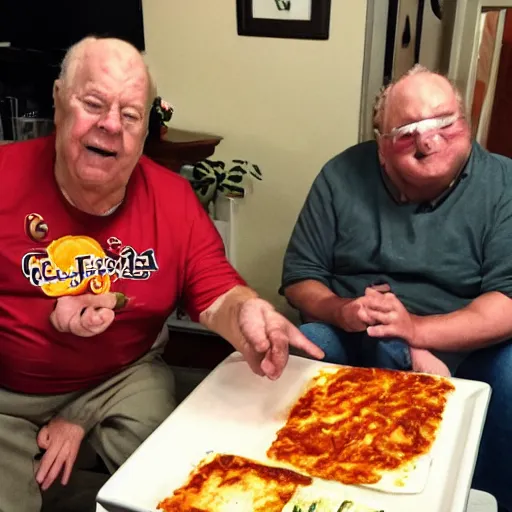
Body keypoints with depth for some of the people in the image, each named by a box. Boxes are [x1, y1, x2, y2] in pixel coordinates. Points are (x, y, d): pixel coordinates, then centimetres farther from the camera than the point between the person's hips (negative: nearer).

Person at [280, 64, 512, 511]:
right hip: (350, 338, 1)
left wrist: (415, 328, -29)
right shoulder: (343, 176, -2)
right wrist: (341, 310, -21)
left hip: (463, 348, 0)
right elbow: (300, 278, 1)